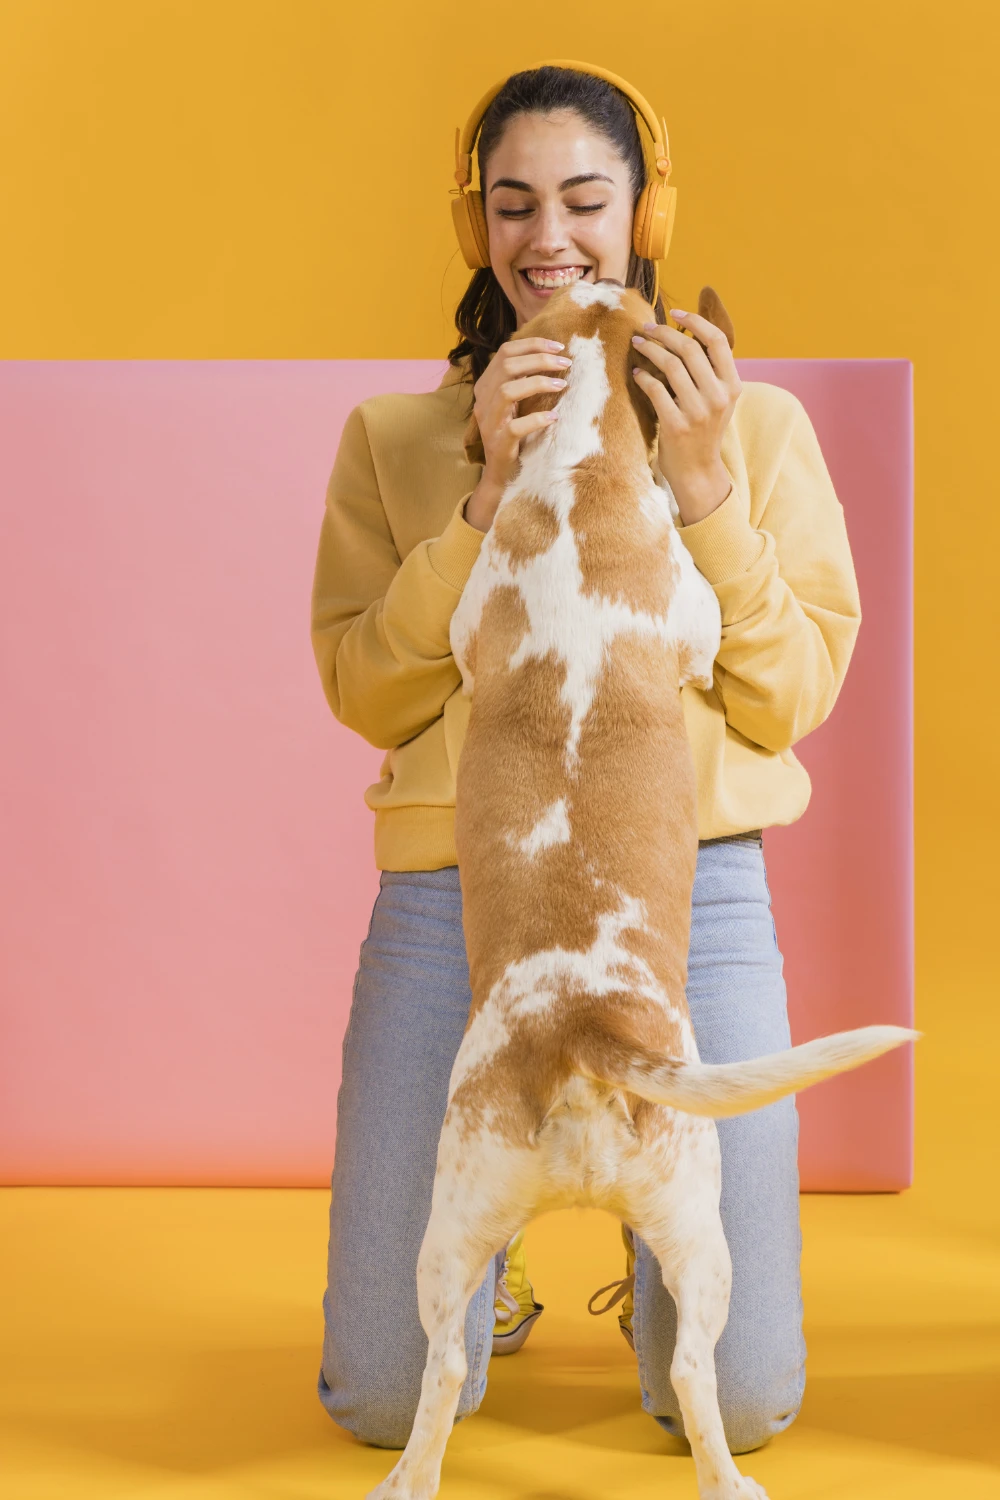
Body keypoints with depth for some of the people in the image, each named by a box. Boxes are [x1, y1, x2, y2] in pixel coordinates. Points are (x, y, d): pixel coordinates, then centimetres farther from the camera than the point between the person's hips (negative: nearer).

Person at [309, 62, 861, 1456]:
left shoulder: (752, 424, 8)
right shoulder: (393, 437, 10)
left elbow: (794, 699, 2)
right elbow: (364, 693, 1)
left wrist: (703, 491, -10)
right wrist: (489, 497, -10)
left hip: (686, 891, 0)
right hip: (454, 900, 1)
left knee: (740, 1403, 1)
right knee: (387, 1398, 3)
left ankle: (655, 1238, 34)